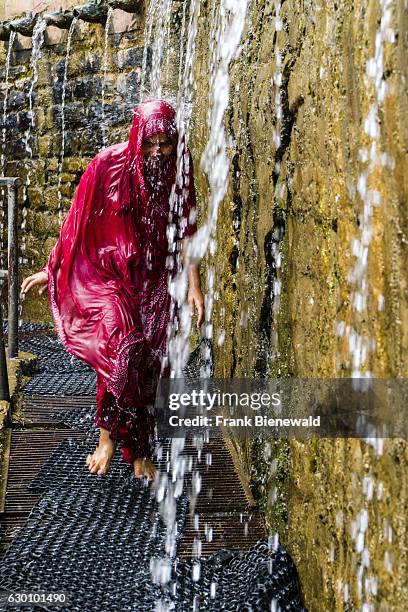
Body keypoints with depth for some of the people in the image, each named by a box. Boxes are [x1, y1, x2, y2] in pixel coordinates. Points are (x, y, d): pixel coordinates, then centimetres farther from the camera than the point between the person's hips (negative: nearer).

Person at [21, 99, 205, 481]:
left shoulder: (179, 170, -5)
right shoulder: (108, 164, -12)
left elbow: (185, 230, -1)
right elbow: (78, 221, -4)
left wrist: (194, 285, -6)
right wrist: (52, 269, 1)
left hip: (153, 279, 2)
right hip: (107, 273, -2)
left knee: (147, 363, 2)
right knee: (121, 344, -24)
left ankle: (140, 453, 19)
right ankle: (108, 435, -1)